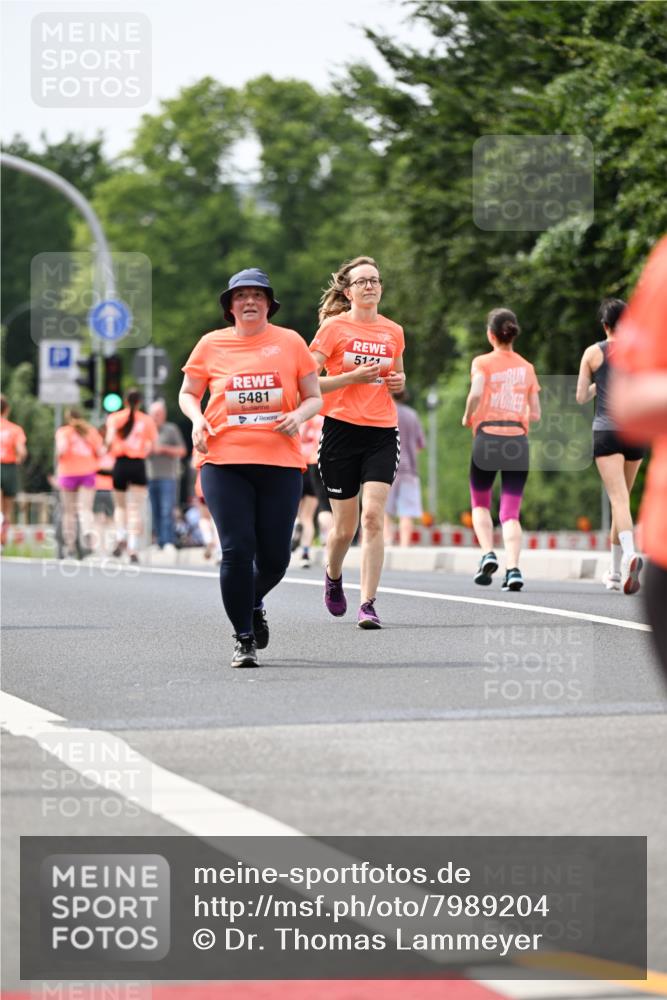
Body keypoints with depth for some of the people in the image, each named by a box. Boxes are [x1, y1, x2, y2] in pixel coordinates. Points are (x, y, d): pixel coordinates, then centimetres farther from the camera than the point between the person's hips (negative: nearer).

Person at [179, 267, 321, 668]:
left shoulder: (290, 342, 6)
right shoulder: (212, 345, 7)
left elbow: (315, 397, 11)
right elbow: (188, 394, 16)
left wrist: (299, 415, -11)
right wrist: (197, 419, -5)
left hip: (280, 462, 1)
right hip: (224, 462, -1)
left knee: (275, 555, 1)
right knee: (237, 550, -9)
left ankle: (255, 604, 35)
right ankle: (244, 639, 3)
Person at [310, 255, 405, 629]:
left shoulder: (394, 331, 10)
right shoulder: (334, 328, -2)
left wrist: (399, 382, 3)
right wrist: (352, 376, -15)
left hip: (383, 433, 2)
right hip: (342, 429, -2)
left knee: (373, 516, -14)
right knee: (345, 524, 5)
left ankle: (369, 604, -12)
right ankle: (333, 577, 38)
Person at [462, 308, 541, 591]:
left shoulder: (482, 362, 0)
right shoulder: (527, 368, 11)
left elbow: (476, 393, -18)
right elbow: (535, 414, 10)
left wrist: (468, 417, 0)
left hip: (487, 438, -2)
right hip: (518, 440, 2)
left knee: (480, 503, 18)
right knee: (511, 511, 3)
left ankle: (487, 553, -3)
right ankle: (513, 568, -15)